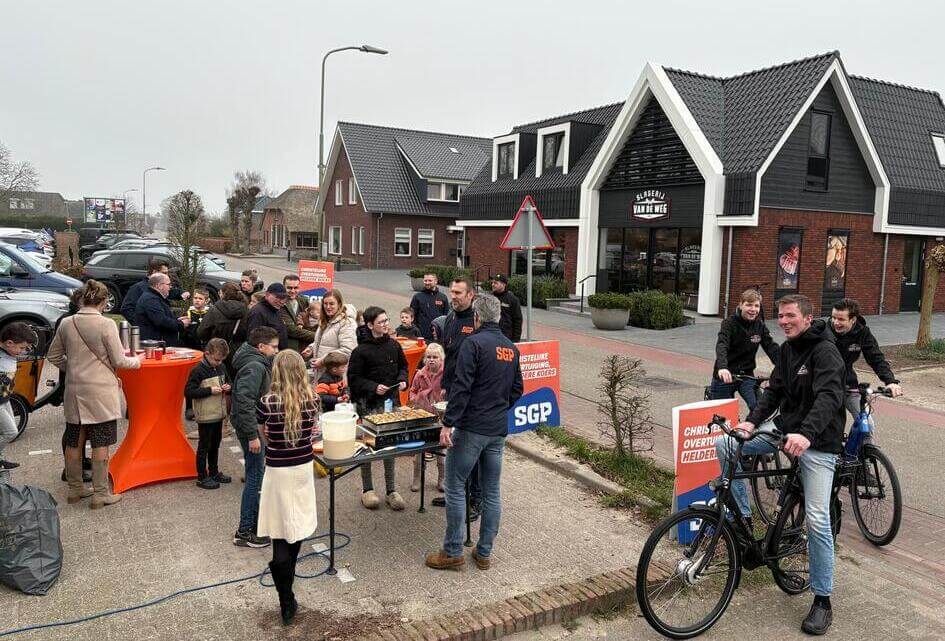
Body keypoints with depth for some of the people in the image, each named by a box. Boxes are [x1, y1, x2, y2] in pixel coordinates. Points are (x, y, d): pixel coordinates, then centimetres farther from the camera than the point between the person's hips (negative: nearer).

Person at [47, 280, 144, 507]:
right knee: (101, 443, 2)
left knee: (74, 441, 15)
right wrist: (137, 361, 7)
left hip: (74, 391, 5)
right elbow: (118, 361, -11)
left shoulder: (66, 324, 1)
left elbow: (53, 356, 11)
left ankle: (75, 489, 28)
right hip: (100, 392, -5)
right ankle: (100, 493, 8)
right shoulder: (106, 324, -14)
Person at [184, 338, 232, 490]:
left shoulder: (221, 368, 5)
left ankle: (214, 472, 33)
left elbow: (227, 381, 21)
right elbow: (188, 392, -18)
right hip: (205, 416, -7)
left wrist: (228, 387, -3)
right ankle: (202, 477, 14)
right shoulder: (198, 370, -16)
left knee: (216, 444, 18)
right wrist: (209, 390, -24)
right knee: (204, 446, 3)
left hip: (218, 414, 7)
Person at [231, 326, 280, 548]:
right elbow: (245, 401, -28)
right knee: (256, 477, -3)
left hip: (257, 425, 10)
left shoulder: (259, 363, 11)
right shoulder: (255, 367, -21)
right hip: (252, 429, -10)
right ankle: (244, 533, 6)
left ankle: (256, 520, 33)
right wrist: (252, 435, -27)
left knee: (257, 475, 19)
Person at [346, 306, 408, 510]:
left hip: (391, 401, 4)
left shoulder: (394, 345, 4)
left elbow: (403, 366, 19)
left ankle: (391, 489, 17)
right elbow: (354, 378, -8)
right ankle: (367, 489, 20)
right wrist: (373, 387, -18)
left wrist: (402, 380, 0)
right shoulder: (361, 351, -10)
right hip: (369, 403, -4)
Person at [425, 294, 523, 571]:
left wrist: (448, 423, -17)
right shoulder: (511, 348, 10)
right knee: (492, 491, 12)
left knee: (455, 487, 4)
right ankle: (484, 553, 21)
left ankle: (452, 552, 10)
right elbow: (517, 390, 17)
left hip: (471, 427, -7)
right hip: (499, 429, 7)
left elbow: (461, 386, -19)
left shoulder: (474, 343, -12)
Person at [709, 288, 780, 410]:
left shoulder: (760, 326, 0)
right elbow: (721, 346, -30)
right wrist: (722, 367, -50)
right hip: (725, 376, -3)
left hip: (746, 375, 3)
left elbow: (771, 347, -9)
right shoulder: (729, 323, -14)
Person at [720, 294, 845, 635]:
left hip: (818, 443, -7)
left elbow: (829, 397, -31)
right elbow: (774, 390, 8)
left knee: (817, 519, -10)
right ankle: (743, 520, 5)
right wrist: (751, 421, -8)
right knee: (725, 445, -8)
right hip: (785, 430, 7)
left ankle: (822, 601, 6)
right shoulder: (788, 349, 10)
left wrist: (806, 434, -47)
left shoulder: (825, 351, -16)